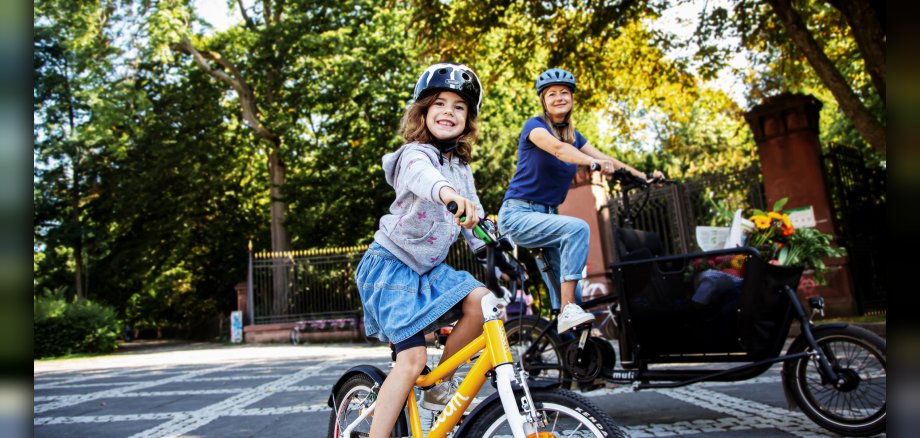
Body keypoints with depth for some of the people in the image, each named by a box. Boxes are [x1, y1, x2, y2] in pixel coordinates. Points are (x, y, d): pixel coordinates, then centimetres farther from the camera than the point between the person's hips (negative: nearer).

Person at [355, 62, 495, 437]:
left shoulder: (461, 168, 9)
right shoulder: (415, 154, -16)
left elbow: (473, 220, 11)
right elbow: (422, 174, -42)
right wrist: (448, 192, -64)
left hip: (428, 267, 7)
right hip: (391, 264, -7)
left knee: (480, 301, -17)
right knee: (413, 357, -15)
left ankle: (440, 386, 3)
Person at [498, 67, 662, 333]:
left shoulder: (574, 135, 13)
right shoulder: (534, 126, -8)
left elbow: (605, 159, 1)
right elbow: (557, 148, -30)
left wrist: (642, 176, -12)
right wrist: (596, 164, -46)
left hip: (546, 214, 7)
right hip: (518, 213, -7)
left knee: (565, 275, 3)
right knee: (578, 228, -28)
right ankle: (568, 310, -28)